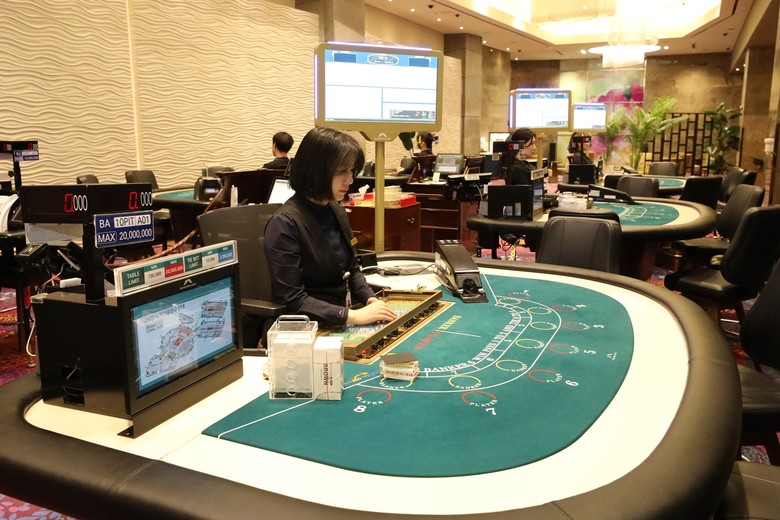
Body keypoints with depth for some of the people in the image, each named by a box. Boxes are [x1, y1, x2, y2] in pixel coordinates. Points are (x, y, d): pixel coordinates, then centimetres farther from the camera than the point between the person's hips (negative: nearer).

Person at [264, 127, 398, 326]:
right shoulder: (285, 224, -18)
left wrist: (370, 299, -4)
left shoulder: (337, 212, 6)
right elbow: (292, 301, -20)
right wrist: (353, 316, -23)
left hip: (342, 323, 7)